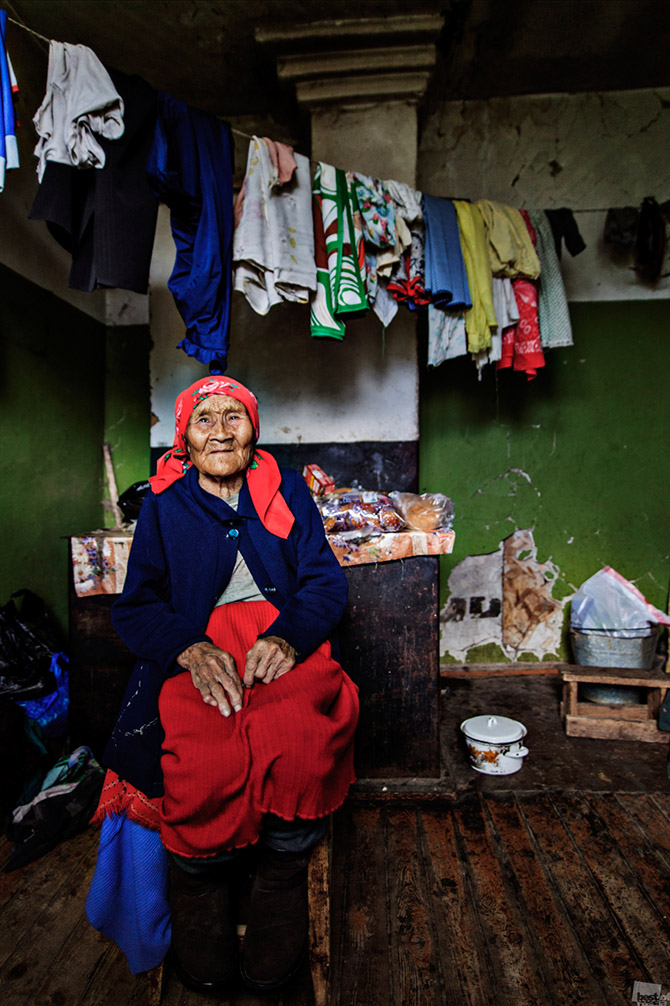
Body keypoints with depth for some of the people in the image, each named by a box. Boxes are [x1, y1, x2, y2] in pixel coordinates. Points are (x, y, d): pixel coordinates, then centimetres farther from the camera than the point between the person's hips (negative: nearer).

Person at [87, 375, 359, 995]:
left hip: (284, 640, 1)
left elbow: (327, 582, 7)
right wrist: (191, 649, -15)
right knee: (206, 761, -30)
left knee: (303, 739, -31)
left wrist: (288, 637, -15)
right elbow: (137, 607, 7)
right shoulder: (164, 503, 12)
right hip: (195, 650, 0)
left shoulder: (286, 489, 14)